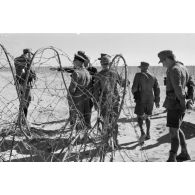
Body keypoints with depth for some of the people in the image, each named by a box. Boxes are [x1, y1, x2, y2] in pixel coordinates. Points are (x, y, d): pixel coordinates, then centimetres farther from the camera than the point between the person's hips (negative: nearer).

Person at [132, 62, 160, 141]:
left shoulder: (138, 75, -8)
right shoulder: (153, 77, 5)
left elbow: (134, 87, -11)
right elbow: (157, 89, 7)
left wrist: (133, 92, 11)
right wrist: (157, 101, 13)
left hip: (141, 99, -4)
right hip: (150, 99, 4)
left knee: (139, 116, 8)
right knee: (147, 116, 16)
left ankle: (142, 132, -9)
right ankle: (148, 133, 13)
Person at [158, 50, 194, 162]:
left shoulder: (174, 70, -17)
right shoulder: (183, 68, 15)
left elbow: (178, 89, -26)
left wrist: (184, 103, -18)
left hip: (175, 105, -10)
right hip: (180, 105, 10)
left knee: (173, 132, -10)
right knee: (176, 129, 20)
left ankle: (172, 159, -10)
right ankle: (184, 154, 29)